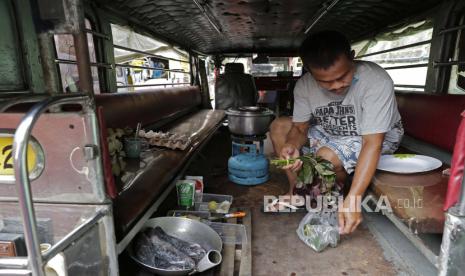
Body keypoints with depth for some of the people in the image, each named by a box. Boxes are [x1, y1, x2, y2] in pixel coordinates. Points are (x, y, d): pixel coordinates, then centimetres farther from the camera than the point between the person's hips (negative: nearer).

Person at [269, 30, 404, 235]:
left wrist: (352, 200, -42)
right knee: (278, 127, -6)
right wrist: (292, 145, -36)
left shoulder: (377, 82, -33)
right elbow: (300, 128, -11)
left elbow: (372, 144, -35)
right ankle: (295, 190, 3)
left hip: (378, 136, -4)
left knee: (327, 157, -32)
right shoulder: (304, 85, -19)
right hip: (331, 132, 5)